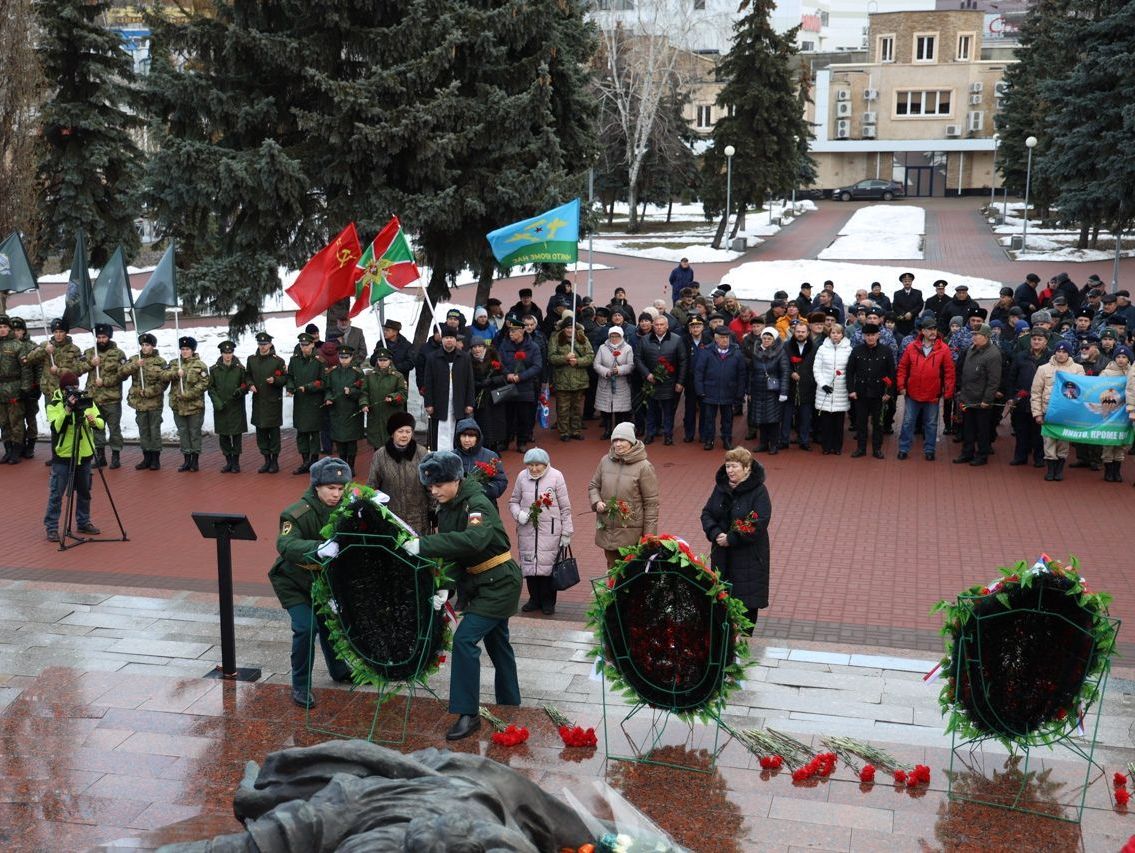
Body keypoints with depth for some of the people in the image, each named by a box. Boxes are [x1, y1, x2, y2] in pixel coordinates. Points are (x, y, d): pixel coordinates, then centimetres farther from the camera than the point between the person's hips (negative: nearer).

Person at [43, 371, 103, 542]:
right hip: (62, 456, -4)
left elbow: (101, 423, 1)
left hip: (84, 455, 4)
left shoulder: (87, 402, 3)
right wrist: (67, 410, -31)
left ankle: (84, 523, 27)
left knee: (84, 491, 13)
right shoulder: (53, 405, -8)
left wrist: (94, 421, -20)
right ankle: (51, 527, 7)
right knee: (56, 493, 0)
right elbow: (56, 427, -22)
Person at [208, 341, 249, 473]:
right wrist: (217, 402, -7)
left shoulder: (240, 368, 1)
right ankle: (228, 461, 17)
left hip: (236, 407, -2)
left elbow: (245, 386, 6)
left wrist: (240, 391, -16)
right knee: (223, 436, 5)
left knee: (236, 435, 0)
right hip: (220, 408, 2)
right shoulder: (214, 369, 4)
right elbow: (211, 388, 6)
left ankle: (236, 462, 9)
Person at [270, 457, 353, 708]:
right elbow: (285, 545, -44)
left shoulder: (343, 508, -11)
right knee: (306, 628, -16)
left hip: (323, 579, 5)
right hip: (293, 582, -5)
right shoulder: (298, 513, -29)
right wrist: (319, 548, -62)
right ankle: (300, 686, 1)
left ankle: (338, 670, 38)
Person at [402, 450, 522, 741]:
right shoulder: (445, 507, 2)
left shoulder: (477, 504, -24)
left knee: (464, 639, -18)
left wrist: (423, 545, -44)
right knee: (496, 642, 21)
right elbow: (447, 545, 5)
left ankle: (468, 714, -12)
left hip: (499, 583, -9)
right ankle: (509, 705, 37)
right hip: (477, 584, 9)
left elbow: (473, 540, -42)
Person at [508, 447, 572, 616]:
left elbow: (565, 507, -1)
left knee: (548, 564, -2)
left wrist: (566, 532, -2)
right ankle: (534, 599, 23)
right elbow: (513, 501, 15)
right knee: (529, 564, 7)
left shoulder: (556, 477, -4)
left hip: (550, 532, -3)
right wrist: (518, 514, -7)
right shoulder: (522, 477, 3)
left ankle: (548, 601, 13)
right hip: (527, 530, 3)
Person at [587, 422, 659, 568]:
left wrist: (649, 534, -9)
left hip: (631, 533, -4)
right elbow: (593, 486, 17)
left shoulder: (643, 467, -9)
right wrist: (596, 502, -5)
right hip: (607, 530, 4)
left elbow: (651, 502, -7)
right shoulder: (605, 461, 4)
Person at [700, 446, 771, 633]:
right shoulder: (721, 487, 6)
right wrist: (715, 533, -12)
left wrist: (731, 539, -19)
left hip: (749, 556, -5)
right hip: (722, 554, 5)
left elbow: (760, 523, -19)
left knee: (747, 601, 1)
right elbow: (707, 513, 7)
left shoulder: (758, 491, -12)